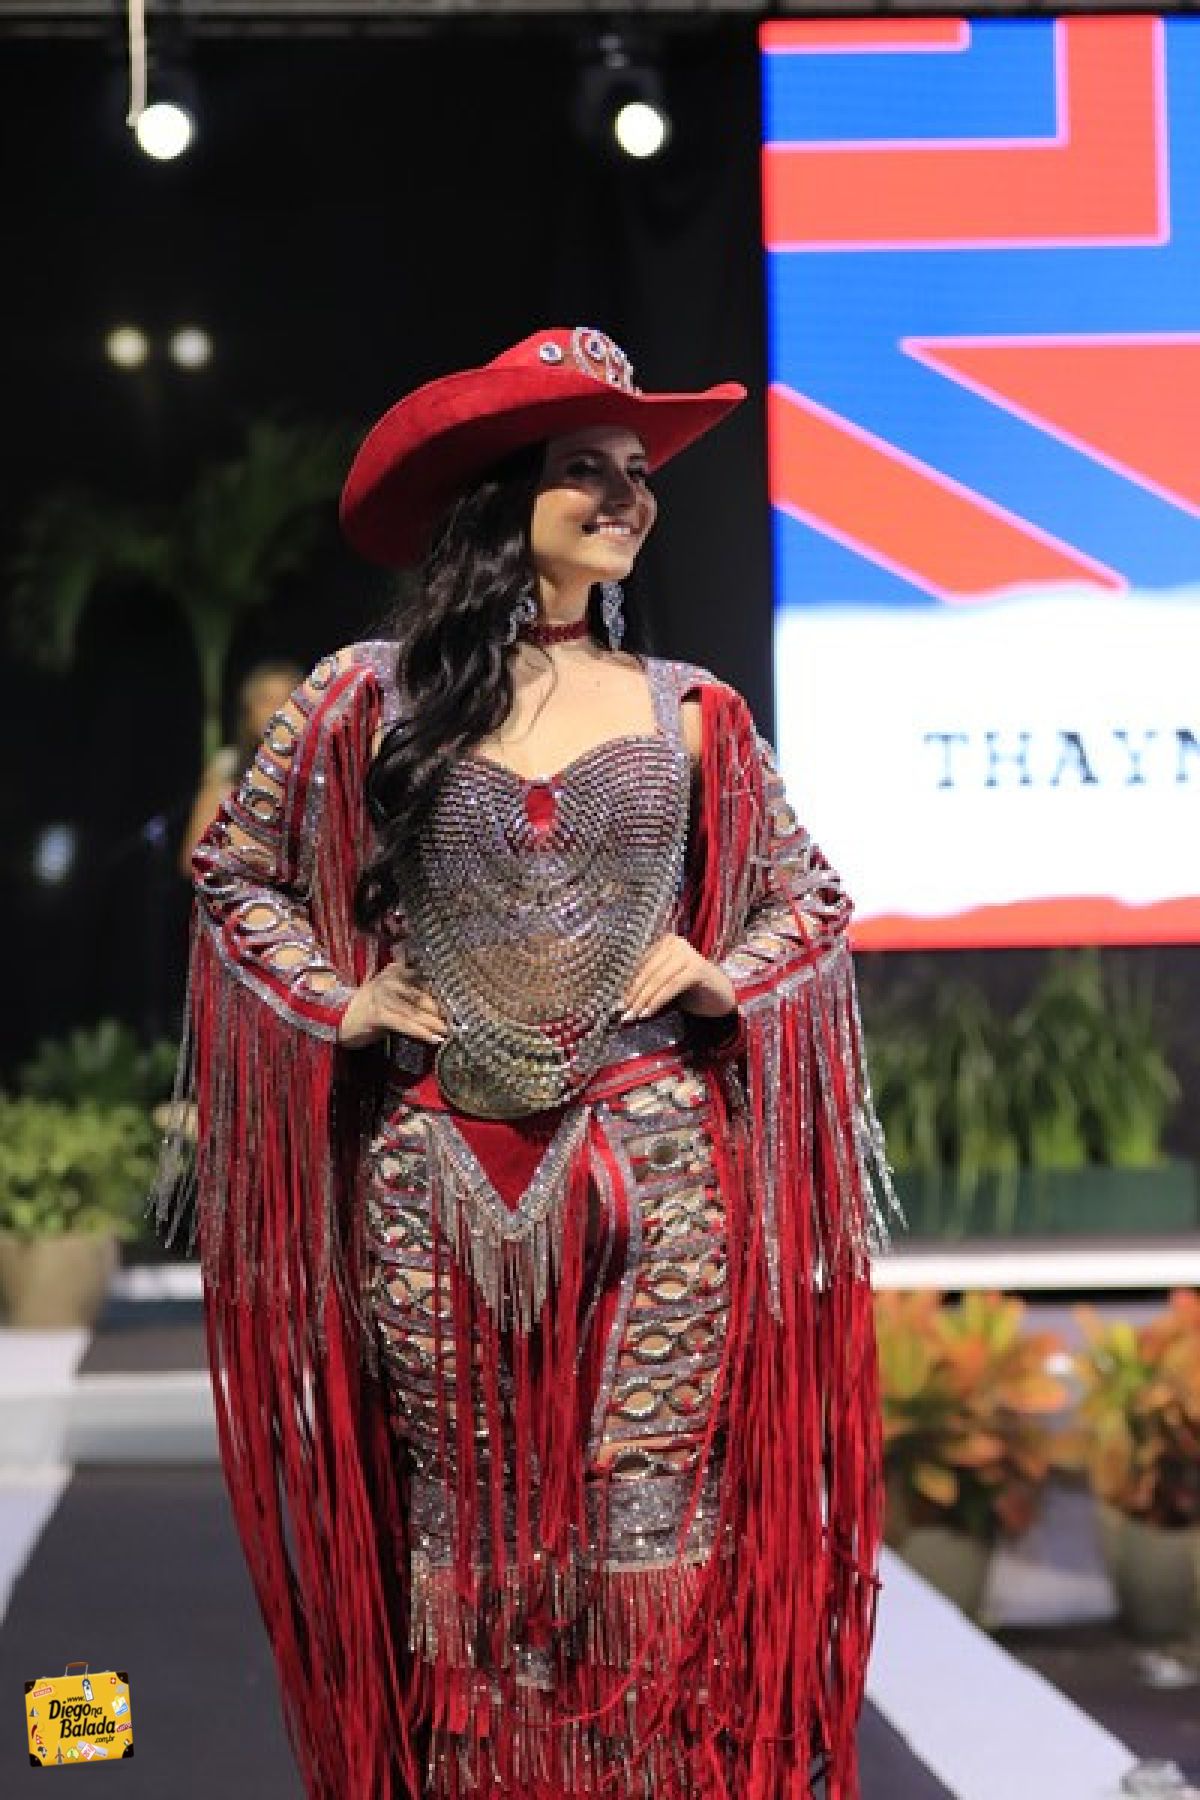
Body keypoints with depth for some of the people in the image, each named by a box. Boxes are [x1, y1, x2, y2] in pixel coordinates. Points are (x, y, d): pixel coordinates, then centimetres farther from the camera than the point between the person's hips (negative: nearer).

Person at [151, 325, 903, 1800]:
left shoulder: (691, 713, 5)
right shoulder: (368, 699, 1)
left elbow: (813, 900, 15)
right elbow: (233, 871, 12)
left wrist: (717, 973, -2)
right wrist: (336, 1000, 0)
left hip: (654, 1176, 1)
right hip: (439, 1178, 0)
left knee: (651, 1521, -2)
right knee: (468, 1517, 7)